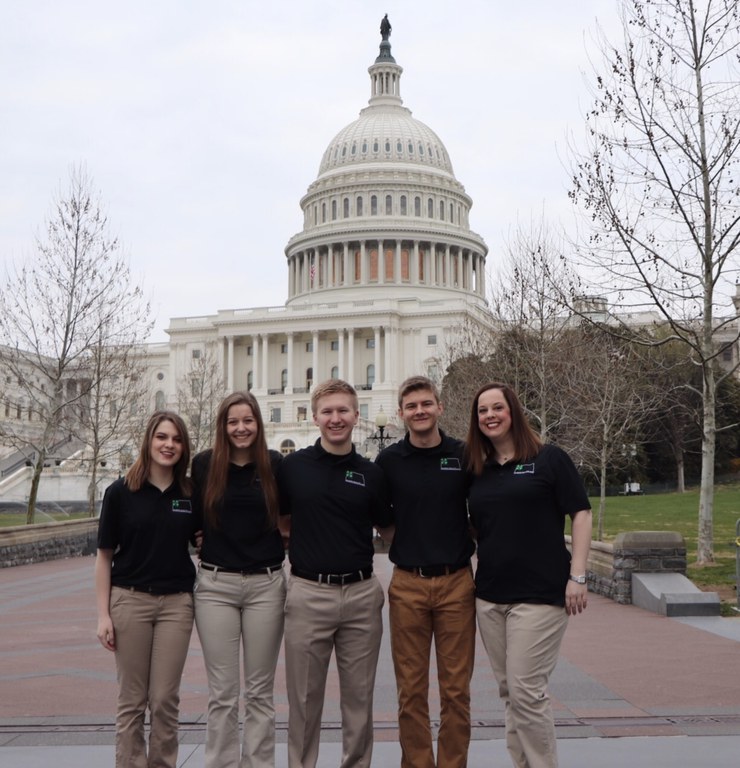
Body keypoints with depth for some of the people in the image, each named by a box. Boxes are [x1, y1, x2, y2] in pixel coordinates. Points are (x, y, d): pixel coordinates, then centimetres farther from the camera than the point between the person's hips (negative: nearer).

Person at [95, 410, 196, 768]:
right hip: (130, 600, -1)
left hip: (176, 603, 2)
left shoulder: (191, 493, 4)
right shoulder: (120, 492, -3)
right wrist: (103, 614, -5)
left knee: (165, 699, 4)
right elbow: (104, 555, -1)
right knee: (132, 700, 6)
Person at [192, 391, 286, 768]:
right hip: (215, 585, 0)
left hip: (266, 585, 1)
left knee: (260, 691, 9)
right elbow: (193, 518, 7)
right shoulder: (204, 464, -1)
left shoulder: (274, 464, 1)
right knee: (222, 693, 5)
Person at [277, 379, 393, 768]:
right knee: (304, 699, 8)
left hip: (362, 594, 2)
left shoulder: (371, 473, 5)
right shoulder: (292, 466, 0)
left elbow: (388, 528, 16)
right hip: (308, 593, -1)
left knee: (359, 697, 11)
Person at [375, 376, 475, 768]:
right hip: (407, 585, 0)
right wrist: (403, 543, 4)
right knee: (411, 691, 7)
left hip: (457, 583, 0)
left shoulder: (464, 455, 2)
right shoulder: (389, 460, 2)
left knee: (456, 690, 5)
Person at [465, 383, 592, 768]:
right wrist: (468, 574, 9)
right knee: (508, 690, 11)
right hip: (489, 596, 6)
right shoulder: (477, 472, 12)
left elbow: (580, 514, -5)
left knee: (526, 690, -8)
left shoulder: (549, 459, -2)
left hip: (539, 593, -6)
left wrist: (577, 576, -11)